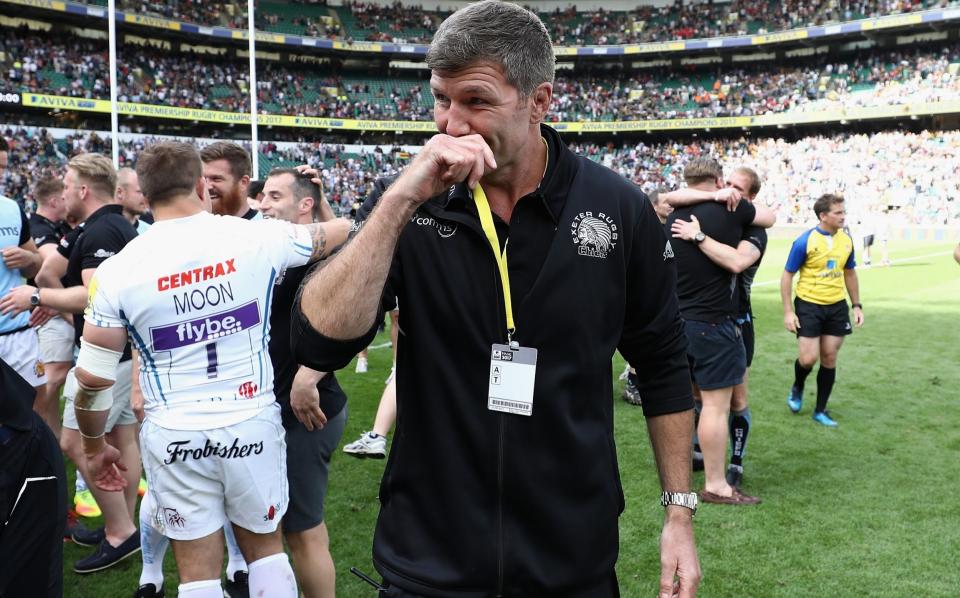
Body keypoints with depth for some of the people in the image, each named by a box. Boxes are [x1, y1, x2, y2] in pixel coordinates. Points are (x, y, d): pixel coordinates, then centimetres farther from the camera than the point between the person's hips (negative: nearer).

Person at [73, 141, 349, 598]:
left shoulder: (119, 271, -8)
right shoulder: (258, 238, -9)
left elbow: (93, 377, -4)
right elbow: (340, 231, 9)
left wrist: (94, 446, 13)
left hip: (175, 436, 0)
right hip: (253, 423, 1)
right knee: (266, 548, 20)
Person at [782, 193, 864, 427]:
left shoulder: (846, 240, 2)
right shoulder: (804, 242, -14)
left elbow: (850, 273, 15)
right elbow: (787, 276, -8)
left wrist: (857, 305, 12)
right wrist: (788, 312, -13)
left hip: (837, 307, 4)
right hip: (808, 305, -4)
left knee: (829, 358, 6)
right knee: (808, 358, -8)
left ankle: (820, 410, 19)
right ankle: (797, 387, 27)